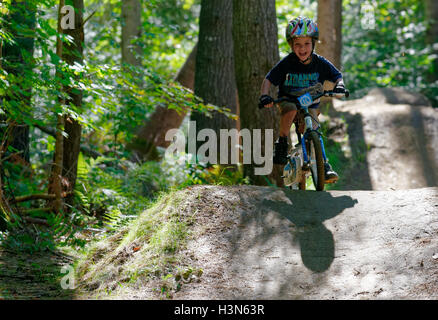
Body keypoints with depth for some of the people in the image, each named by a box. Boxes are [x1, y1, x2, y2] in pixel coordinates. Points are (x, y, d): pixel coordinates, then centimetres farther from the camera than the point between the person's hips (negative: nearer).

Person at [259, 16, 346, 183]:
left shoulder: (320, 63, -9)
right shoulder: (287, 63, -14)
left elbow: (337, 76, -1)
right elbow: (268, 80, -13)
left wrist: (339, 85, -25)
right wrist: (265, 96, -31)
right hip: (287, 100, -2)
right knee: (290, 110, -36)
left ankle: (323, 164, -3)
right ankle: (281, 143, -20)